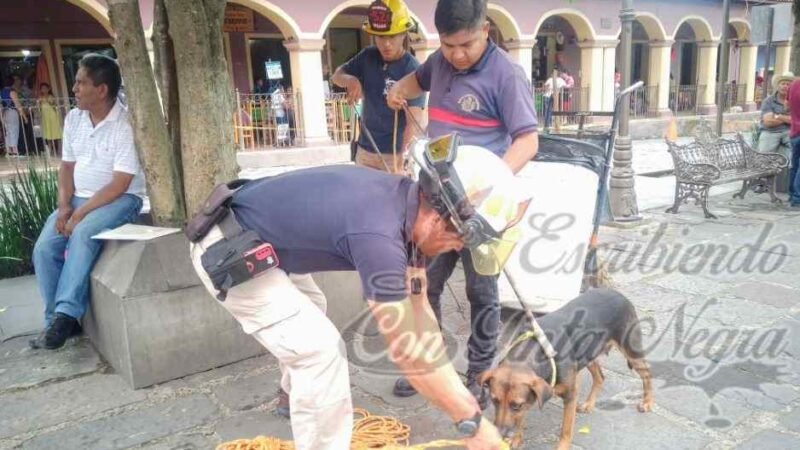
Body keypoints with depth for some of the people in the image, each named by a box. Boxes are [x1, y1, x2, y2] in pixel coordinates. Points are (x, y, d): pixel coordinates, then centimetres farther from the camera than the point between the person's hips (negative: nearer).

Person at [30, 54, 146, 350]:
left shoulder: (126, 125, -16)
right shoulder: (73, 118, 6)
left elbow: (119, 184, -19)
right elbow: (67, 166, 11)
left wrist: (80, 213, -20)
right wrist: (64, 206, -5)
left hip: (120, 199, -6)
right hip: (78, 198, 7)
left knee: (82, 236, -32)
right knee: (44, 248, -13)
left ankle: (65, 315, -26)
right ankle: (58, 318, -3)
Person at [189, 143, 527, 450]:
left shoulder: (406, 203, -6)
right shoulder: (379, 234, -35)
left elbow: (417, 305, -2)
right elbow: (406, 351, -28)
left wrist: (459, 395, -2)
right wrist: (472, 422, -17)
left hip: (251, 237, 10)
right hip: (228, 253, -10)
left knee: (309, 310, 29)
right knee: (320, 350, -14)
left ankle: (297, 396, 55)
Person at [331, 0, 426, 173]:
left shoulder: (412, 70, -17)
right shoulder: (368, 56, 0)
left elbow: (414, 120, -23)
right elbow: (336, 75, 10)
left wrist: (404, 157, -35)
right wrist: (350, 80, -14)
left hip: (394, 153, -6)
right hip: (364, 149, 6)